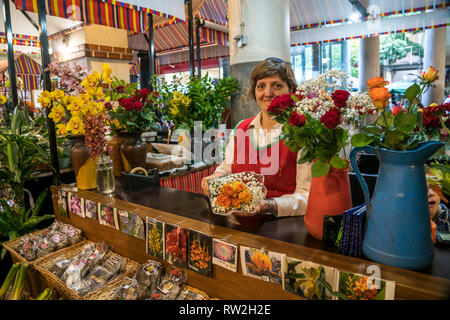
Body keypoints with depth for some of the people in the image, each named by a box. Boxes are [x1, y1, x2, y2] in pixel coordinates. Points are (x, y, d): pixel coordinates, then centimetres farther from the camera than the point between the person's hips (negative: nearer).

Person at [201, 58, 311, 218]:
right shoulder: (240, 129, 9)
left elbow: (307, 194, -12)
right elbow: (227, 167, 21)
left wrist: (270, 206, -27)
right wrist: (218, 176, -2)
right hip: (238, 223, 3)